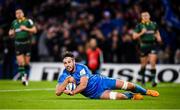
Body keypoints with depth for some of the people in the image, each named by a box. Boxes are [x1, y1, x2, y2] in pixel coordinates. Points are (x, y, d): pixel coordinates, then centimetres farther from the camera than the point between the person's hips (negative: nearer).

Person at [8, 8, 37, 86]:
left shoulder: (28, 21, -2)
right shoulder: (14, 23, 10)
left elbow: (34, 30, -4)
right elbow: (11, 33, 21)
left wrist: (26, 29, -16)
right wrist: (11, 33, -2)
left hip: (27, 43, -2)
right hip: (18, 44, 2)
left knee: (27, 63, 3)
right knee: (20, 62, -10)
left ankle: (26, 76, 18)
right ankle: (23, 77, -10)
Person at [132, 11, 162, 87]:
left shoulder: (154, 24, 6)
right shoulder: (139, 26, -2)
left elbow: (157, 32, 24)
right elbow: (134, 36, -3)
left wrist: (158, 37, 5)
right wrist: (141, 33, -16)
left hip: (153, 45, 1)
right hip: (144, 46, -1)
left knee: (153, 62, -13)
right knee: (144, 64, 9)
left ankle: (153, 80, -11)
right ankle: (143, 77, 34)